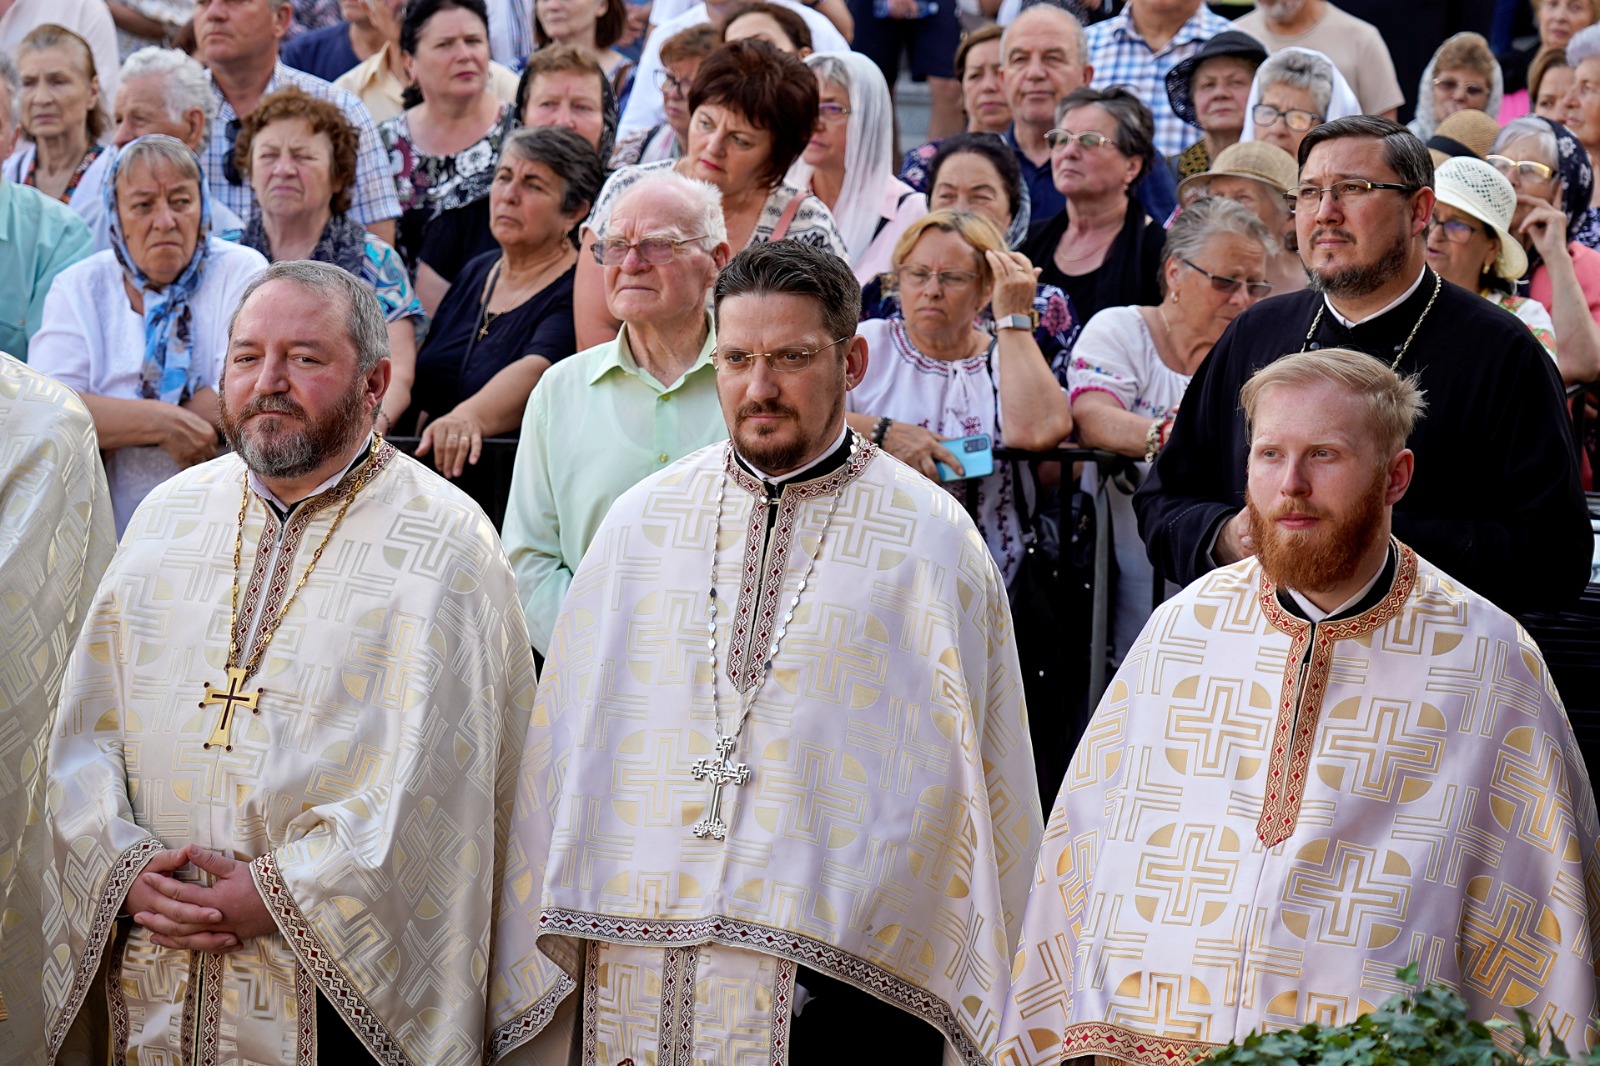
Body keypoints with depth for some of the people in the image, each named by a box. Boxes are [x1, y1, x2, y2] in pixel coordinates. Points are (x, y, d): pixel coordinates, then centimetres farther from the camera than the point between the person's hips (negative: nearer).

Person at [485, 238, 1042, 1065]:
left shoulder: (931, 540, 1)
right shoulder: (640, 523, 9)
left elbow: (974, 774, 1)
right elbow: (570, 738, 13)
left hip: (845, 972, -3)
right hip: (639, 963, 3)